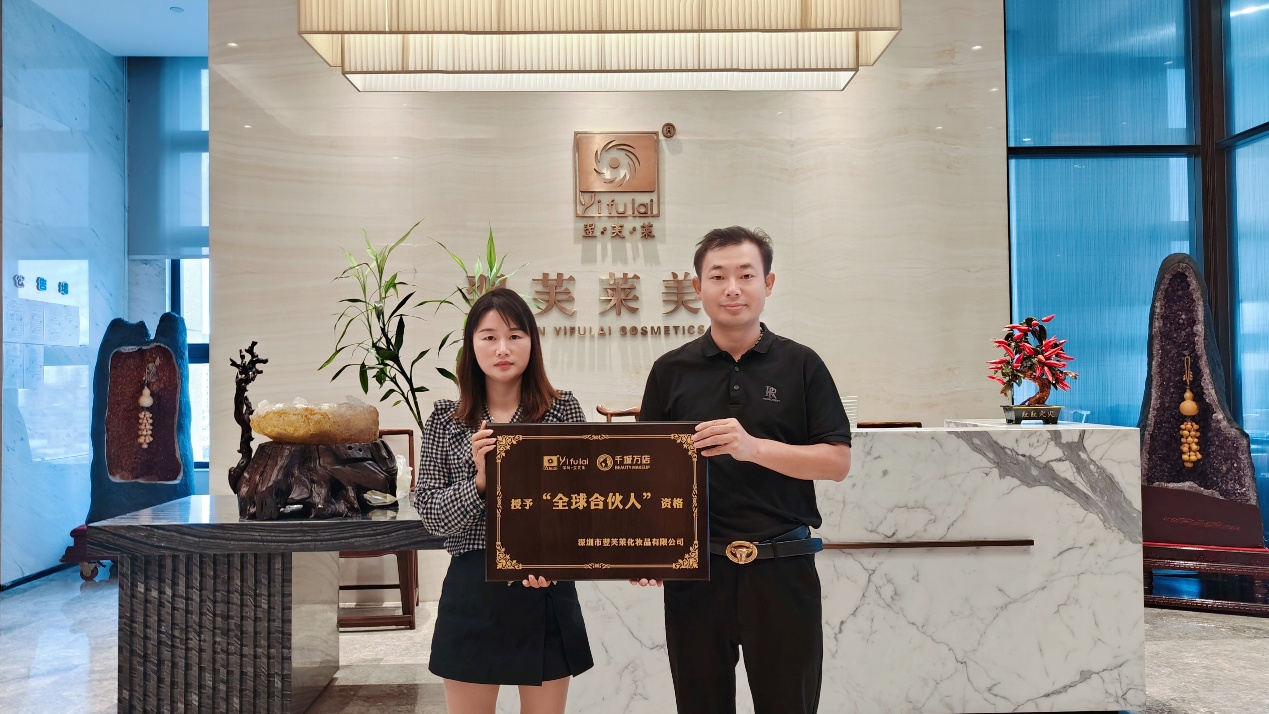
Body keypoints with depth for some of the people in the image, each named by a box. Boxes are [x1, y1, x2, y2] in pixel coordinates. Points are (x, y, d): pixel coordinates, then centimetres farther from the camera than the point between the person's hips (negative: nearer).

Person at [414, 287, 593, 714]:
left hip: (546, 592, 0)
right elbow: (430, 515, -1)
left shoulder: (563, 410, -1)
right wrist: (480, 481, -19)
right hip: (472, 592, 1)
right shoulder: (447, 419, 2)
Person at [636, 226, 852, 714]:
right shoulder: (672, 370, 5)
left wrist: (754, 447, -18)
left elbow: (837, 462, -3)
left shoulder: (801, 365, 2)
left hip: (782, 566, -1)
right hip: (694, 567, 1)